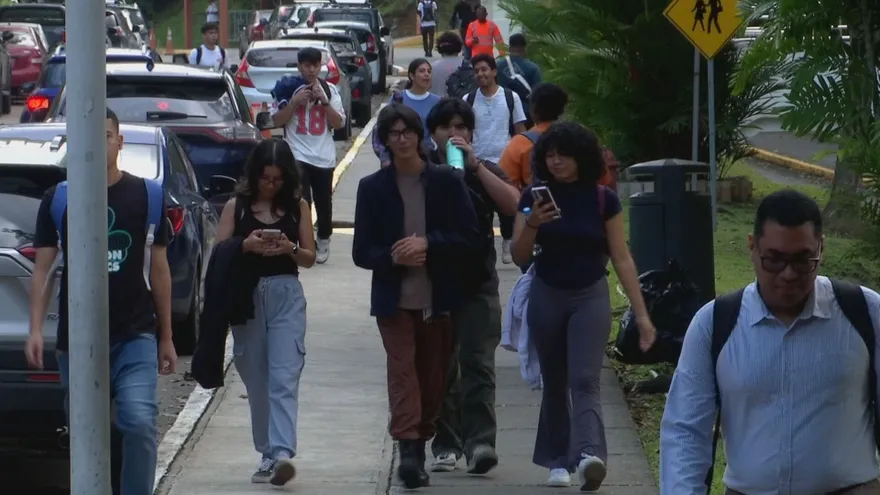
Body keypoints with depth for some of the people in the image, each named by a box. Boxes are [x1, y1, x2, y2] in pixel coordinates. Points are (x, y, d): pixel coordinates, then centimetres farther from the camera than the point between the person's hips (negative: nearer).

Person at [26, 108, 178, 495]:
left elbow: (159, 270, 10)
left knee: (140, 422, -18)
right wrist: (35, 329, -8)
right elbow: (43, 268, 4)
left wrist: (166, 337, 11)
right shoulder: (58, 199, 3)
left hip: (136, 336, -1)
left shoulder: (146, 195, 4)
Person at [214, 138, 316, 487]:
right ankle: (268, 454, 17)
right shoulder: (237, 206, 5)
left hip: (286, 296, -1)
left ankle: (282, 454, -25)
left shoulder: (298, 206, 6)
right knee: (256, 382, 7)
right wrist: (247, 245, -16)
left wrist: (290, 248, -13)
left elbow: (309, 258, 8)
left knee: (284, 379, -13)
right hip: (246, 297, 2)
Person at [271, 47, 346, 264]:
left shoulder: (330, 90, 6)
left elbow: (339, 123, 2)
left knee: (323, 202, 10)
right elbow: (276, 121, -3)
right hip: (297, 155, -2)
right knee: (301, 200, -15)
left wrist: (324, 101, -11)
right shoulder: (289, 88, -1)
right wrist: (295, 102, -15)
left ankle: (323, 241, 28)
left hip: (324, 156, 2)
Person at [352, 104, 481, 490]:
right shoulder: (373, 187, 4)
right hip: (394, 298, -1)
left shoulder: (446, 182, 3)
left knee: (434, 377, 6)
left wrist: (427, 244, -15)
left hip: (438, 298, 1)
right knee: (402, 369, -15)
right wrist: (394, 258, -15)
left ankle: (420, 446, 19)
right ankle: (407, 449, -26)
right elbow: (362, 252, 4)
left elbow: (469, 237, -1)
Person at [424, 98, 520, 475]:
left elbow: (512, 204, -10)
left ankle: (480, 442, -18)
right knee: (439, 369, 5)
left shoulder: (484, 172, 9)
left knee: (478, 365, -11)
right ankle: (446, 444, 12)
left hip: (478, 285, -1)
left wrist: (474, 164, -14)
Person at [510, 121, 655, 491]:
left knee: (584, 380, -16)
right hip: (546, 297, 2)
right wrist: (532, 225, -22)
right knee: (555, 383, 10)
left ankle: (590, 455, -31)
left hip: (590, 297, -2)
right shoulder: (534, 197, -2)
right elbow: (519, 257, -1)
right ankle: (558, 461, 18)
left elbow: (622, 259, -2)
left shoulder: (603, 200, -5)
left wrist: (641, 314, -5)